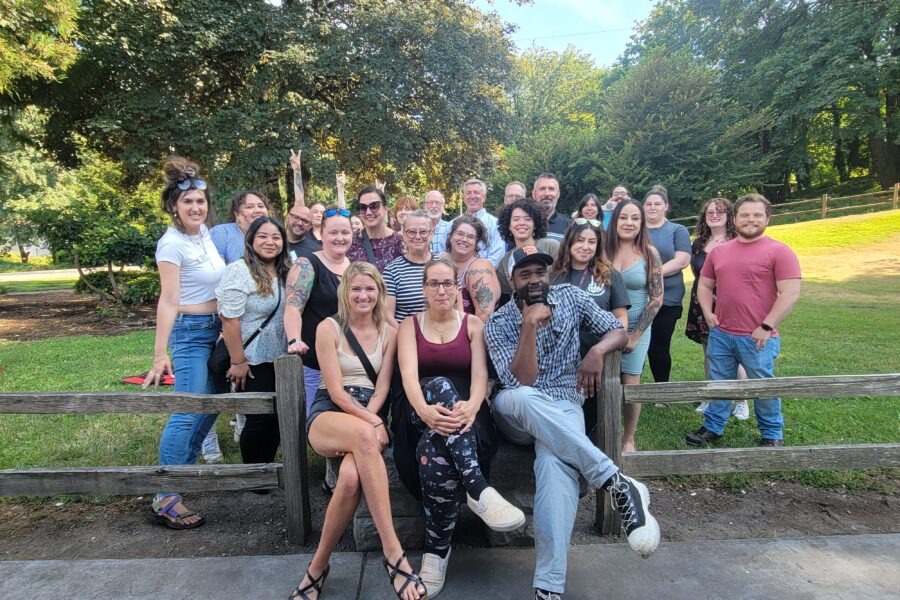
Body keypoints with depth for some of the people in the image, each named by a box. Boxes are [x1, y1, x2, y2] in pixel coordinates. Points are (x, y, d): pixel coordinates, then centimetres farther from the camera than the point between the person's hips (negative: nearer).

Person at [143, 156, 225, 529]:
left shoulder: (204, 233, 6)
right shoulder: (172, 244, -16)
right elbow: (168, 301, -21)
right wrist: (160, 354, -24)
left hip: (214, 330, 8)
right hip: (190, 332, -8)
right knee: (188, 412, -11)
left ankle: (185, 468, 34)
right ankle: (165, 500, -2)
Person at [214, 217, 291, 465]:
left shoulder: (285, 273, 6)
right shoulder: (239, 271, -16)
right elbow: (230, 320, -19)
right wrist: (237, 361, -19)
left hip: (279, 359, 7)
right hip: (252, 361, -7)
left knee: (277, 416, 12)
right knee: (260, 417, 0)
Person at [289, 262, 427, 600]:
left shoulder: (389, 332, 11)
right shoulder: (329, 327, 2)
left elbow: (382, 388, 4)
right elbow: (336, 391, -6)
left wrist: (367, 424, -14)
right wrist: (371, 425, -17)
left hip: (368, 416, 2)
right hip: (328, 415, -2)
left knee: (351, 476, -34)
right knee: (365, 437, -40)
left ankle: (318, 567, -13)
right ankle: (393, 552, -36)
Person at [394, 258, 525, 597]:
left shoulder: (473, 324, 11)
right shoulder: (410, 325, 12)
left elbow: (480, 376, -5)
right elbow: (409, 375, -8)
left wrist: (471, 406, -32)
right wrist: (425, 410, -33)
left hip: (463, 413, 0)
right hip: (421, 414, 0)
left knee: (437, 450, -38)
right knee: (440, 385, -38)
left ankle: (437, 548, -26)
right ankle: (479, 490, -44)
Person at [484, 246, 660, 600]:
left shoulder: (570, 297, 5)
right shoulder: (497, 324, -4)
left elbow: (617, 330, 7)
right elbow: (522, 383, -16)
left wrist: (596, 351, -15)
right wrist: (529, 325, -24)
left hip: (563, 409, 1)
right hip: (516, 412, 0)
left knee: (556, 462, -36)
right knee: (522, 397, -41)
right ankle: (617, 484, -37)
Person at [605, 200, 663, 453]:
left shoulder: (649, 253, -5)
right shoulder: (603, 249, -2)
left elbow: (656, 298, -5)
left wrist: (635, 335, -8)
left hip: (636, 329, -1)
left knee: (630, 384, 6)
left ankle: (628, 439, 22)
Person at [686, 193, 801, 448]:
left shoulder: (779, 251, -7)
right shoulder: (719, 251, 9)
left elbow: (790, 293, -12)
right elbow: (704, 284, 18)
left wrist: (766, 326, -14)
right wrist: (708, 313, 3)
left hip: (757, 338, -4)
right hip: (720, 334, 4)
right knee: (719, 384, 15)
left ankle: (772, 434, 29)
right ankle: (713, 426, 31)